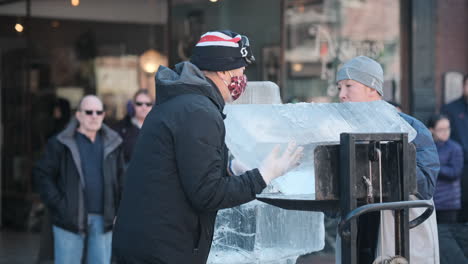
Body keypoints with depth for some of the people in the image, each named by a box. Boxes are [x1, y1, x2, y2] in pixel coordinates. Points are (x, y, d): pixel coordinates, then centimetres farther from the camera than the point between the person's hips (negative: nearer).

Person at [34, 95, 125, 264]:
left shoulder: (112, 144, 8)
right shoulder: (61, 144, -2)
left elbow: (121, 179, 12)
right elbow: (42, 174, -2)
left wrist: (118, 211, 3)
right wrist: (58, 205, -9)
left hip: (102, 219, 3)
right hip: (70, 219, -3)